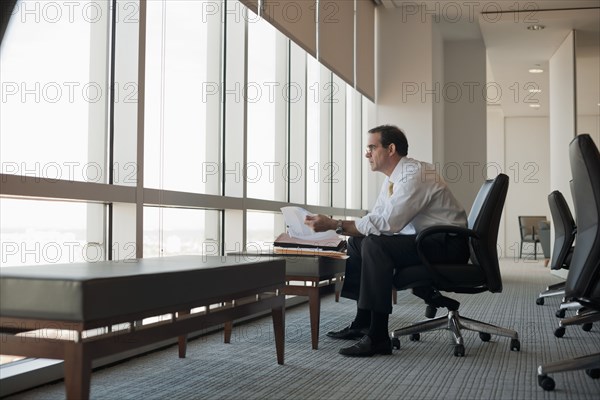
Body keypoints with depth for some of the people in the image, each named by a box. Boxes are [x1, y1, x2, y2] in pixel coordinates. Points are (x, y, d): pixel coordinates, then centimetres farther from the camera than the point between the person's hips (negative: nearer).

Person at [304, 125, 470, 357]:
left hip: (447, 245, -10)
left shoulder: (415, 175, -20)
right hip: (424, 241, 10)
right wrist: (333, 225, -5)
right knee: (357, 241, 7)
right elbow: (375, 220, 10)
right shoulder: (392, 179, 11)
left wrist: (334, 225, -25)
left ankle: (378, 337, -24)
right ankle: (363, 323, 10)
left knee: (375, 245, -28)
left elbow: (386, 223, -28)